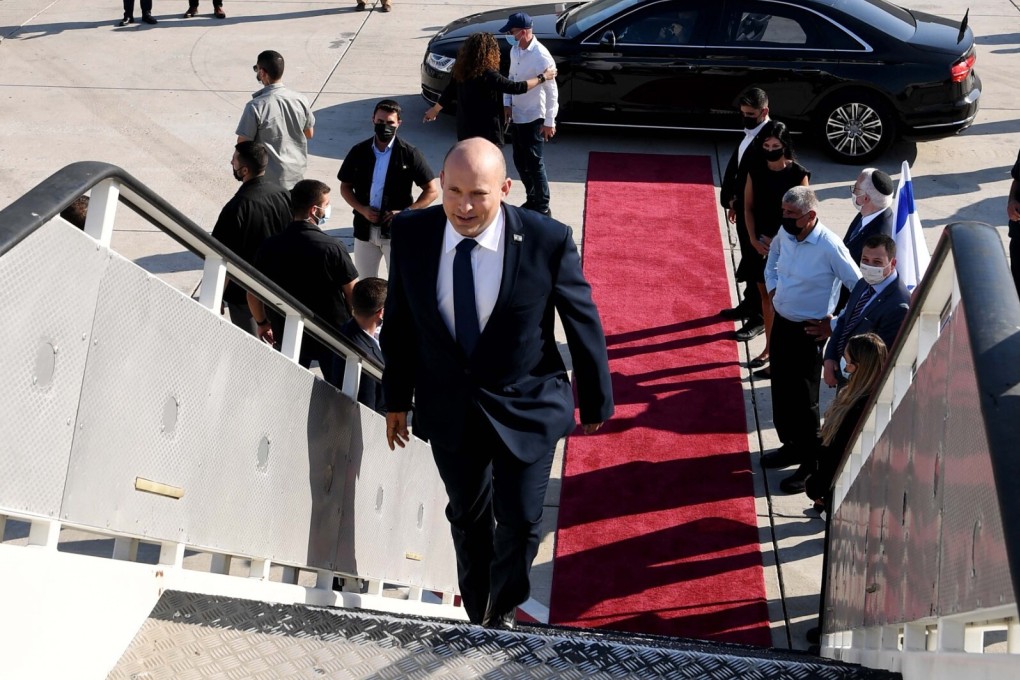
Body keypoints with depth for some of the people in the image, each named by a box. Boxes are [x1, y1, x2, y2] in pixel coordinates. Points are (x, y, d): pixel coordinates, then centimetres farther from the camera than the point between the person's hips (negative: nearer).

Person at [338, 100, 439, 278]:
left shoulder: (409, 154, -8)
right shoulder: (358, 152, 1)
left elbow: (432, 191, -6)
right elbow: (345, 187, 10)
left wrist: (405, 212, -16)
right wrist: (362, 209, -8)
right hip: (365, 229, 3)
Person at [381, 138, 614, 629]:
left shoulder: (547, 240, -20)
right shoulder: (411, 233, -13)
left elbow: (584, 323, -7)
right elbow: (399, 323, 1)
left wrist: (596, 403, 2)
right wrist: (397, 398, 8)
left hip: (527, 408, -2)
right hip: (449, 410, 2)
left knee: (519, 522, 10)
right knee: (467, 517, 20)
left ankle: (503, 612, 41)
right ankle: (477, 616, 46)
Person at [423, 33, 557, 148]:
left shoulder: (462, 72, 0)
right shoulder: (487, 75, -22)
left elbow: (449, 92, 12)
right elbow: (516, 88, -21)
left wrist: (434, 110, 30)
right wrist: (542, 77, -9)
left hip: (465, 131, 8)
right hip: (486, 133, -8)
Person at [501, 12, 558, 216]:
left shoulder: (541, 56, -22)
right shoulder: (515, 50, 2)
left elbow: (552, 91, -19)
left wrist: (549, 122, -16)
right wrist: (507, 103, 5)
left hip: (533, 118, -8)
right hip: (517, 116, 8)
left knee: (534, 163, -1)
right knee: (520, 161, 16)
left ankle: (543, 208, 12)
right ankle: (532, 199, 32)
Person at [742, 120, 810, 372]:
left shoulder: (798, 174, -13)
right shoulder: (755, 172, -2)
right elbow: (748, 207, 5)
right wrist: (754, 239, -5)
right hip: (761, 244, 4)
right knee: (766, 296, 14)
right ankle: (769, 348, 28)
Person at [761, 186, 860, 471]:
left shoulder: (829, 247, -24)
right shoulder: (784, 234, -4)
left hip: (807, 331, -7)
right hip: (780, 322, 7)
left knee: (802, 397, 5)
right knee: (780, 389, 18)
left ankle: (810, 460, 23)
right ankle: (791, 445, 37)